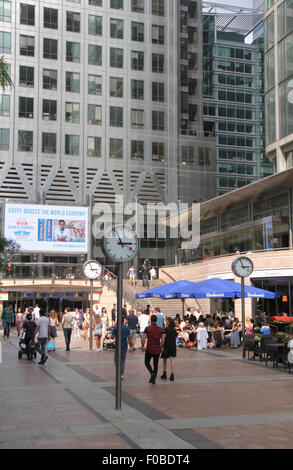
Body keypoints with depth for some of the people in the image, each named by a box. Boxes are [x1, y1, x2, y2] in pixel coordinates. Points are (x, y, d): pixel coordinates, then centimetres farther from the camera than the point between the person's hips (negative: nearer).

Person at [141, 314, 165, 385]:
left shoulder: (147, 328, -7)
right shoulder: (160, 329, 3)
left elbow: (143, 339, -12)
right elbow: (163, 339, -2)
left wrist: (142, 346, 2)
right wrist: (161, 347, 10)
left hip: (149, 349, -3)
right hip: (157, 349, 3)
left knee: (147, 362, 12)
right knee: (156, 364, 13)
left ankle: (152, 373, -12)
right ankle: (154, 379, 12)